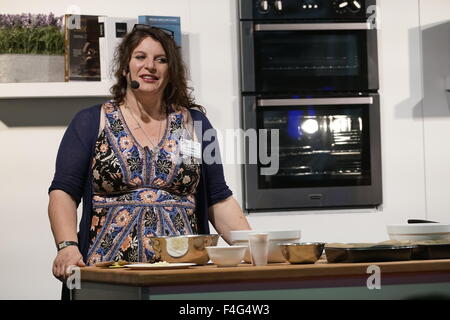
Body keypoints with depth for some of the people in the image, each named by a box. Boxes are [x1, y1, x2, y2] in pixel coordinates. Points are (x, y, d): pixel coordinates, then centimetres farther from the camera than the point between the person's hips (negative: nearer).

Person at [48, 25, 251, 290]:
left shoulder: (195, 123, 15)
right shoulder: (90, 122, 9)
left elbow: (219, 200, 14)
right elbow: (63, 193, 2)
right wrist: (68, 246, -15)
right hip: (108, 274, -2)